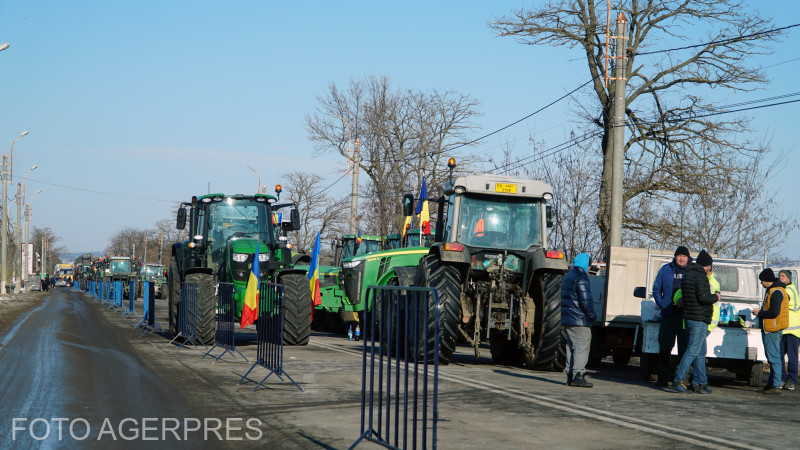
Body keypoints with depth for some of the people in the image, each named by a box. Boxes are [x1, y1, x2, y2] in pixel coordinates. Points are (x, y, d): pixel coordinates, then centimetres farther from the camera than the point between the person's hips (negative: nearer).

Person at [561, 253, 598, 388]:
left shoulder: (567, 277, 19)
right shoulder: (581, 278, -12)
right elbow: (585, 301, -18)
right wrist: (593, 316, -6)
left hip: (567, 320, 9)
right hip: (580, 321, -9)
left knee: (571, 347, 11)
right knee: (581, 348, -9)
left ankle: (570, 376, 10)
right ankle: (578, 376, -15)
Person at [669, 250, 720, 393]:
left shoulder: (687, 276, 17)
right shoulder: (700, 277, -13)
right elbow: (703, 297, -23)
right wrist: (715, 297, -5)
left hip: (689, 317, 10)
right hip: (699, 319, -10)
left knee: (700, 352, 14)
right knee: (692, 351, -8)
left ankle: (702, 383, 15)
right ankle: (678, 381, -10)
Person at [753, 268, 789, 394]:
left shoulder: (776, 292, -16)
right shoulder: (771, 290, 18)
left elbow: (774, 312, -24)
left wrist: (759, 314, -11)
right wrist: (760, 312, 11)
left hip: (773, 330, -11)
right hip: (769, 330, 11)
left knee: (774, 358, -10)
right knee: (771, 357, 14)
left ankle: (776, 386, -10)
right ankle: (771, 383, 20)